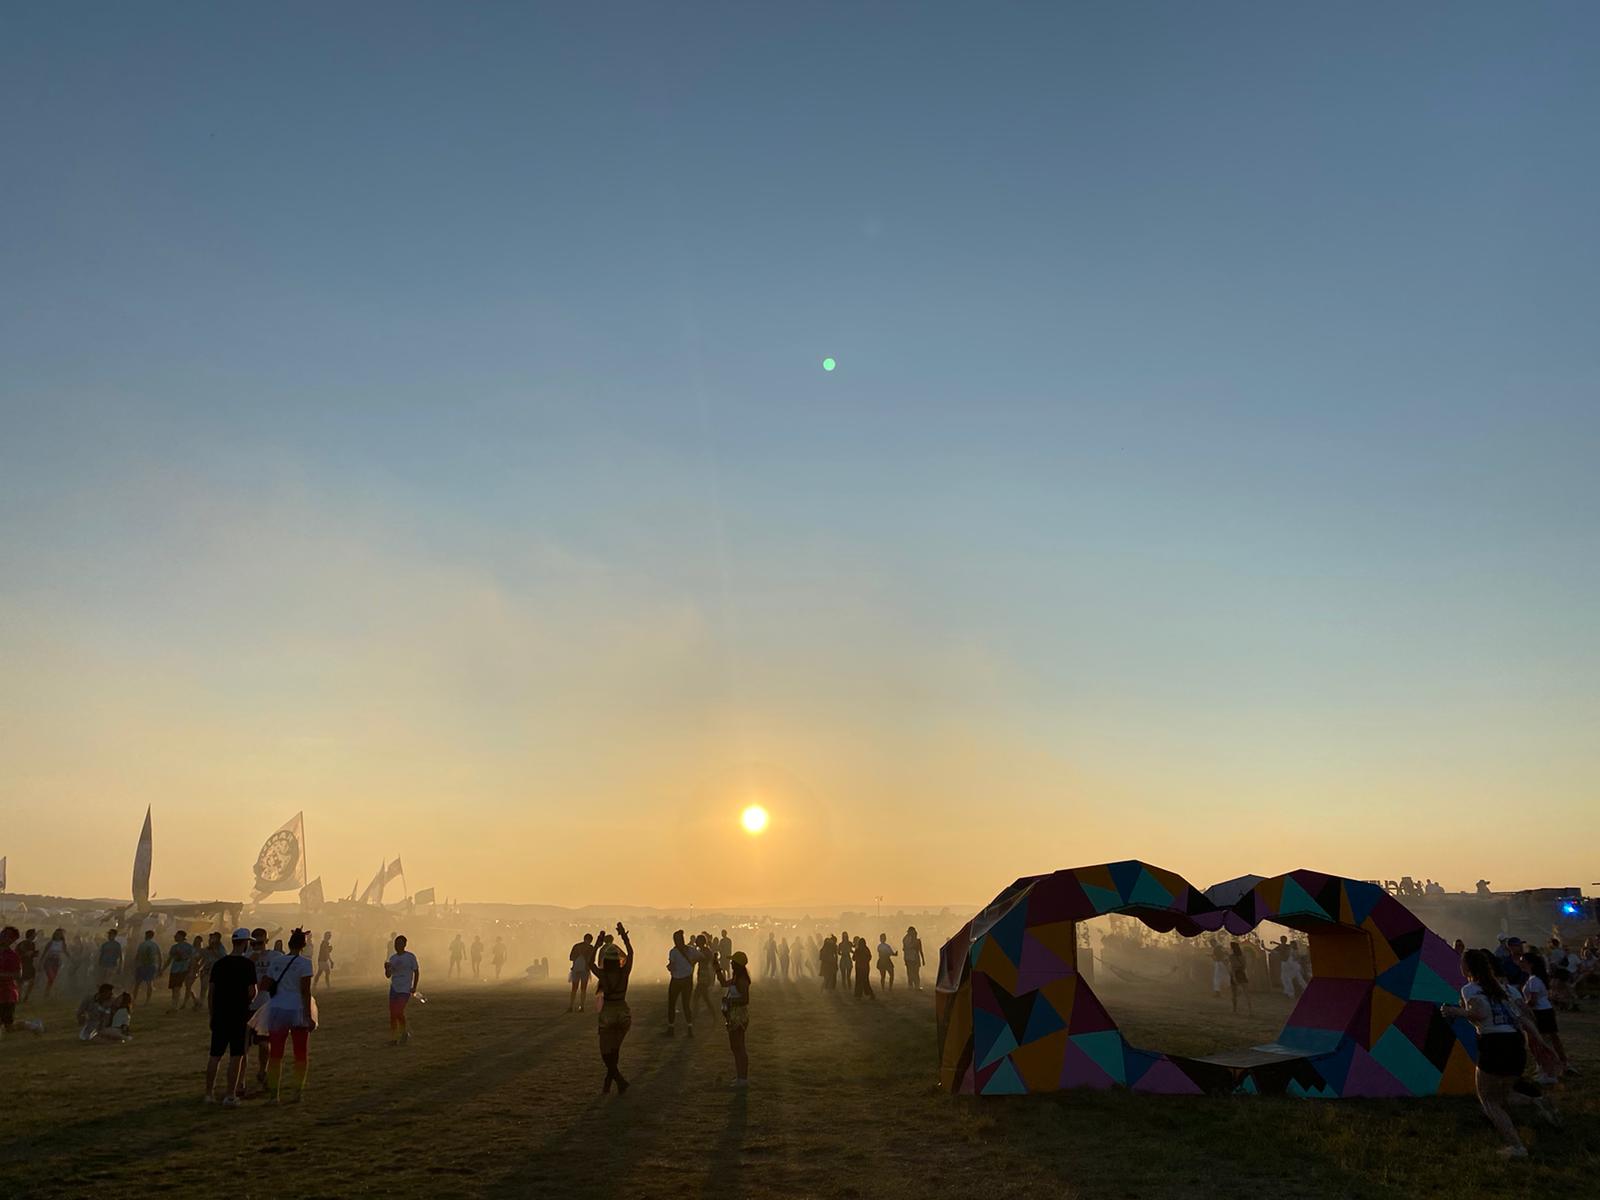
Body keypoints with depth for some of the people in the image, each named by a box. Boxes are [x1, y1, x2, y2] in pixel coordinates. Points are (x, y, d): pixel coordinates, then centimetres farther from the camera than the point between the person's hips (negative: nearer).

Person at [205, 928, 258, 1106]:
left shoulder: (219, 963, 6)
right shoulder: (247, 964, -9)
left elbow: (210, 991, 8)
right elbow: (252, 992, -12)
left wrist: (211, 1015, 17)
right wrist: (249, 998, 12)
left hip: (219, 1015, 5)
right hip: (239, 1015, -5)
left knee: (215, 1056, 11)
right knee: (236, 1056, 1)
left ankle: (209, 1093, 15)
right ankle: (230, 1095, 1)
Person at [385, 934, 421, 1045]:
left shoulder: (410, 957, -6)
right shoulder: (392, 958, 8)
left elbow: (417, 972, -1)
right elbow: (388, 975, 11)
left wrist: (414, 987, -7)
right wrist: (386, 968, -11)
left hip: (405, 990, -5)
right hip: (394, 989, 5)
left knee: (398, 1012, -15)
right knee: (392, 1015, 4)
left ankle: (404, 1033, 9)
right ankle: (393, 1038, 13)